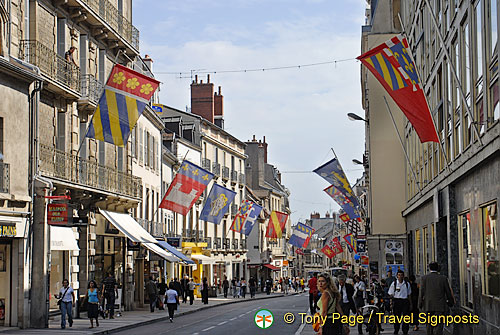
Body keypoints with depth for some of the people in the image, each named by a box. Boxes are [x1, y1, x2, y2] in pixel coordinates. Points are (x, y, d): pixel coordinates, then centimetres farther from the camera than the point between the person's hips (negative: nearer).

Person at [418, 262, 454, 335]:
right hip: (440, 307, -1)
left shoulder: (424, 278, 1)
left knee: (430, 326, 15)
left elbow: (422, 292, -1)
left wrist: (420, 305, 6)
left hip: (428, 306, 1)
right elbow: (448, 292, 5)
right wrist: (451, 302, 21)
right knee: (438, 327, -5)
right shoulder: (443, 278, 0)